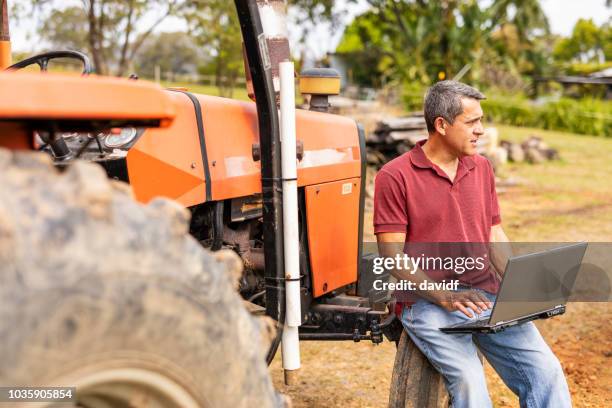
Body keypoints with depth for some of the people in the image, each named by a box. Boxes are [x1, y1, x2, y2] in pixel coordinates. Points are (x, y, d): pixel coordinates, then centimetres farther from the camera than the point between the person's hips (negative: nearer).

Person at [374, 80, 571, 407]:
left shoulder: (481, 167, 13)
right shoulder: (395, 176, -6)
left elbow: (495, 236, 17)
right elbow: (392, 255, -10)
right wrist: (444, 297, -19)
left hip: (488, 294, 5)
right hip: (427, 301, -5)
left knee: (546, 371, -12)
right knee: (469, 380, -27)